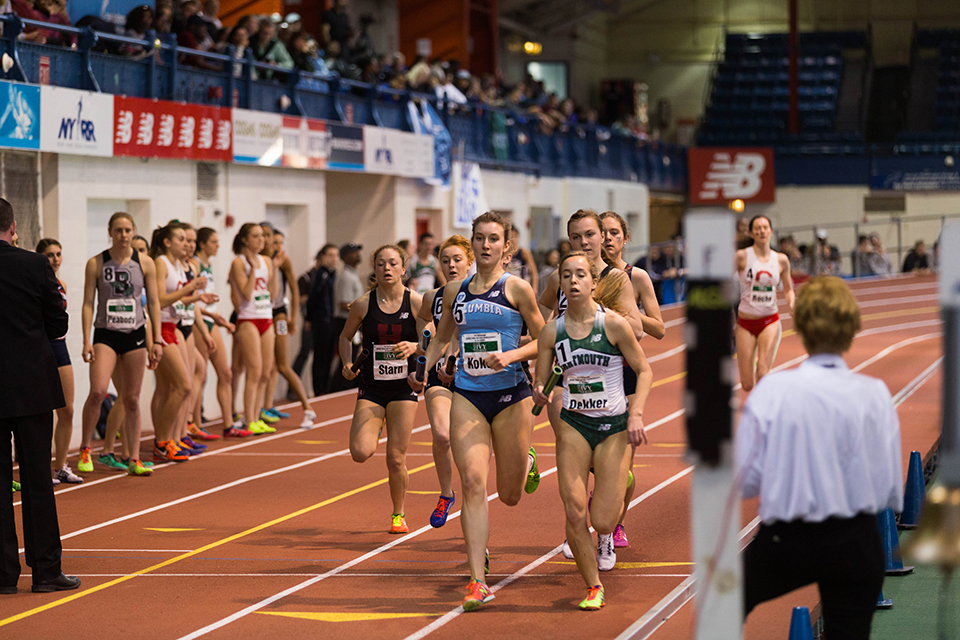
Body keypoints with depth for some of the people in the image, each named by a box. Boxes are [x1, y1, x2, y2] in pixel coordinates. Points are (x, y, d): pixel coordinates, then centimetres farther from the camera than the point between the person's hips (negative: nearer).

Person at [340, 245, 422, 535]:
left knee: (396, 459, -1)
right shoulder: (363, 304, -3)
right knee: (361, 452, -17)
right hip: (371, 388, 1)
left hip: (404, 387, -1)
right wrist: (347, 363, -6)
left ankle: (399, 514, 22)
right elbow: (345, 336, 12)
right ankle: (372, 435, 22)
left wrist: (414, 347, -20)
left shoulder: (416, 302, -4)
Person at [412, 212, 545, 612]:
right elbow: (441, 338, 22)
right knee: (473, 482, -13)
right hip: (467, 397, 2)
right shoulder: (455, 291, 8)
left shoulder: (516, 288, -4)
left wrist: (512, 355, -18)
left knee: (510, 495, 8)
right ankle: (477, 582, -14)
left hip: (511, 394, -2)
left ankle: (526, 461, 47)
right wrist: (422, 369, 6)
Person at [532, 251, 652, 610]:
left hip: (615, 426, -2)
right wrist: (538, 394, -20)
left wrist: (637, 413, -14)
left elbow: (644, 370, -2)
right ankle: (593, 587, 10)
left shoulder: (614, 324, -10)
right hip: (573, 424, 2)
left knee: (602, 522, -7)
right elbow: (540, 381, 3)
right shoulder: (552, 332, -2)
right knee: (574, 512, -10)